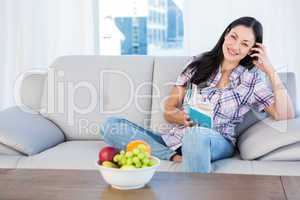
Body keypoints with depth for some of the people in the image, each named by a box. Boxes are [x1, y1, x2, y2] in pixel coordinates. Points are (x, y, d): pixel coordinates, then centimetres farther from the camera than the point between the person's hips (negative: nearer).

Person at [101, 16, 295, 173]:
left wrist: (271, 71, -7)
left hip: (217, 143, -4)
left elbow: (285, 115, -5)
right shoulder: (198, 63, 10)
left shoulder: (251, 78, 6)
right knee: (112, 126, -18)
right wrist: (183, 117, -15)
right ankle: (176, 157, -27)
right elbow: (169, 110, 9)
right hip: (176, 137, 4)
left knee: (196, 133, -42)